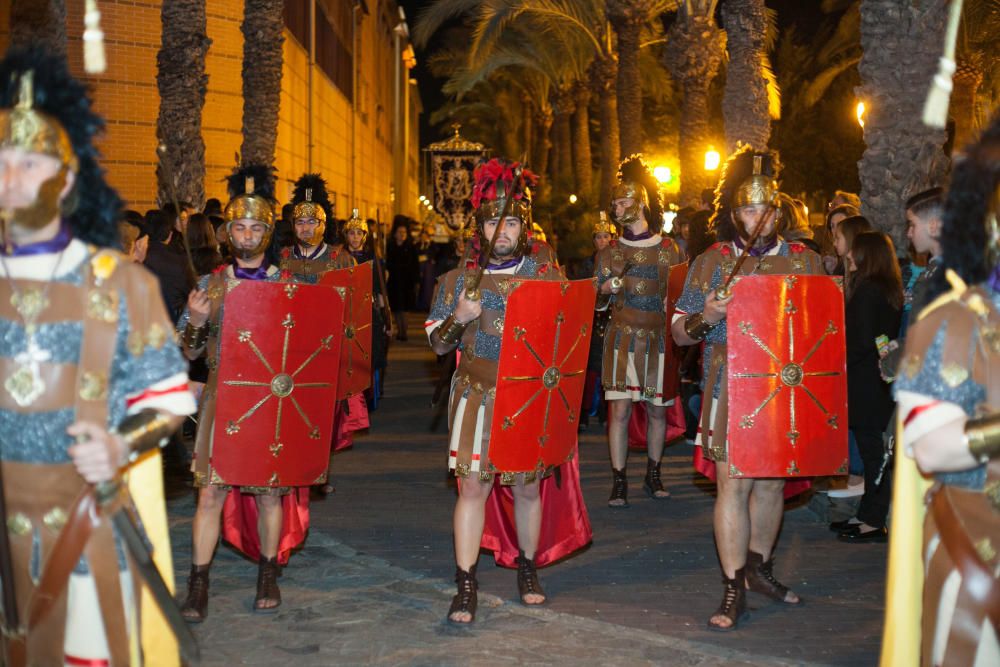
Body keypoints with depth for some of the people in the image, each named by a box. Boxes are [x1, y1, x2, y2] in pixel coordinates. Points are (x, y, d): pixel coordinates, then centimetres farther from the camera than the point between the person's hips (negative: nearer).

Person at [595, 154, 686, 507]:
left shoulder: (669, 249, 4)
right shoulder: (609, 252, 6)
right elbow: (598, 304, 9)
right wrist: (606, 290, -12)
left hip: (658, 339, 0)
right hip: (622, 338, 0)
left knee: (657, 410, 8)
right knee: (620, 409, -7)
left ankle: (653, 475, 24)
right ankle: (619, 482, 0)